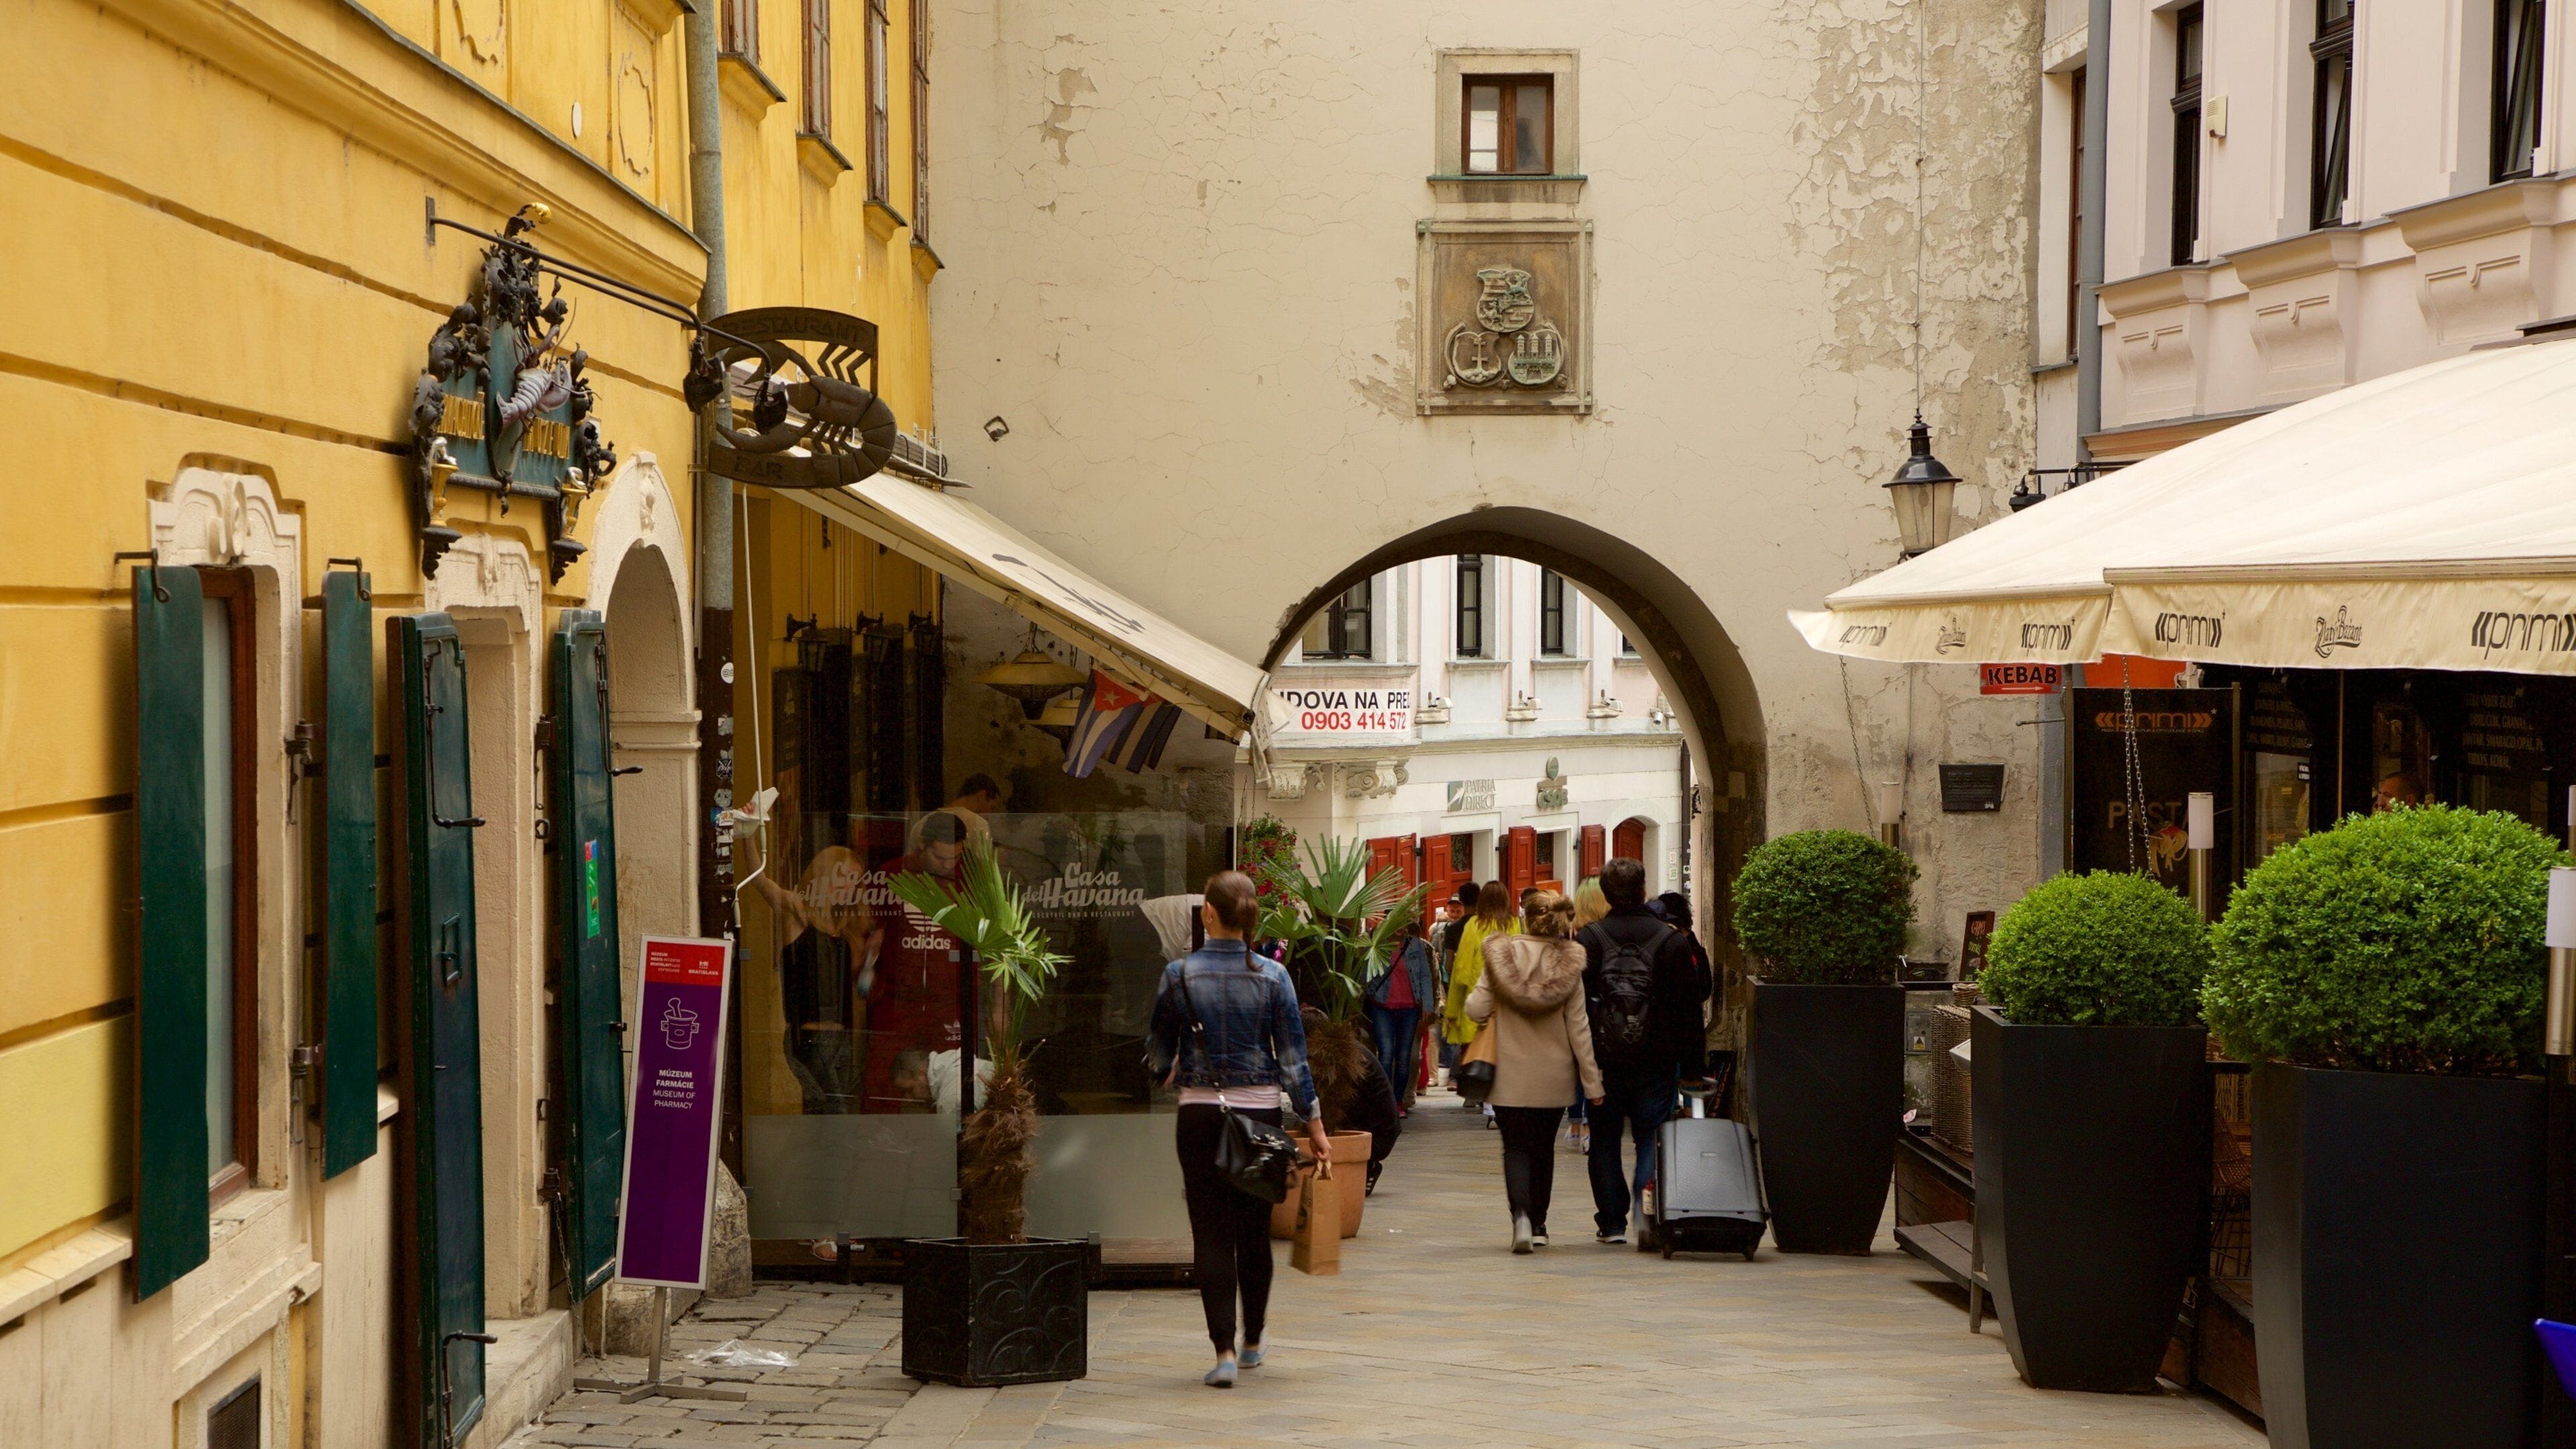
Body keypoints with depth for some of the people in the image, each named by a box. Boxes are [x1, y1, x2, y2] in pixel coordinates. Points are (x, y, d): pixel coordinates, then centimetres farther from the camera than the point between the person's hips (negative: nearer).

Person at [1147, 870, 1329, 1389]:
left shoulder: (1180, 975, -7)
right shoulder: (1272, 977, -5)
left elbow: (1159, 1057, 3)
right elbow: (1293, 1058, -3)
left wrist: (1167, 1071, 27)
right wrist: (1314, 1125, 4)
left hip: (1200, 1113, -2)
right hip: (1260, 1110, 2)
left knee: (1212, 1234, 1)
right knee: (1255, 1231, 16)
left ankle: (1224, 1351, -8)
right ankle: (1252, 1342, 30)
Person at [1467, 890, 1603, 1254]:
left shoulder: (1501, 955, -8)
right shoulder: (1568, 964, -6)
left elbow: (1477, 1009, -10)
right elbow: (1578, 1027, -5)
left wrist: (1472, 996, 15)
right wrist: (1592, 1081, 0)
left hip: (1510, 1077, -2)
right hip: (1553, 1075, 2)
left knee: (1515, 1147, 4)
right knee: (1543, 1147, 17)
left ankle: (1521, 1215, -19)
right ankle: (1539, 1224, 23)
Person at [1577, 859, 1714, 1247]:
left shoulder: (1589, 940, -4)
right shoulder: (1673, 941, -2)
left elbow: (1577, 1001, -6)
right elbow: (1690, 1007, 0)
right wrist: (1692, 1065, 6)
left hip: (1604, 1059, 0)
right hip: (1656, 1063, 0)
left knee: (1605, 1141, 12)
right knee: (1652, 1138, 5)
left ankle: (1611, 1222, 12)